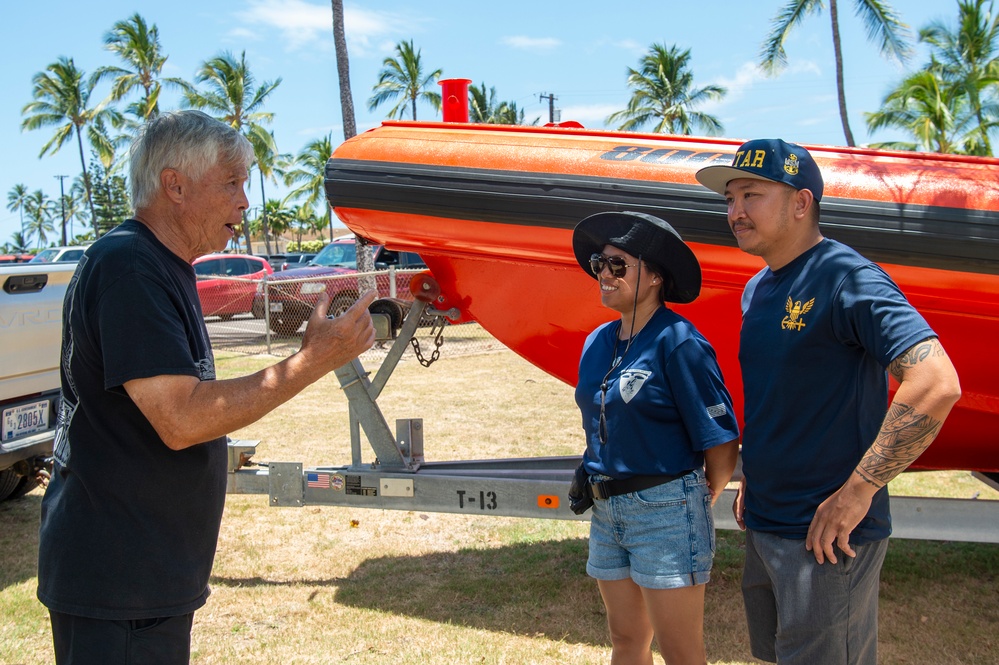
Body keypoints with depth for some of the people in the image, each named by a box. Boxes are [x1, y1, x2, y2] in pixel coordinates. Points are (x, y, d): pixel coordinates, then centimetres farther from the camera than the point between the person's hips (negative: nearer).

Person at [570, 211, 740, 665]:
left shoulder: (678, 343, -15)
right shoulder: (598, 343, 7)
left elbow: (721, 440, -13)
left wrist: (701, 503, -1)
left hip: (666, 510, -7)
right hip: (606, 509, 7)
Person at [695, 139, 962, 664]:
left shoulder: (846, 277, -17)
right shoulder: (757, 289, 10)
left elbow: (937, 383, -28)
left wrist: (855, 493, -25)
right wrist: (752, 478, 14)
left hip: (825, 535, -8)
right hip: (763, 523, 9)